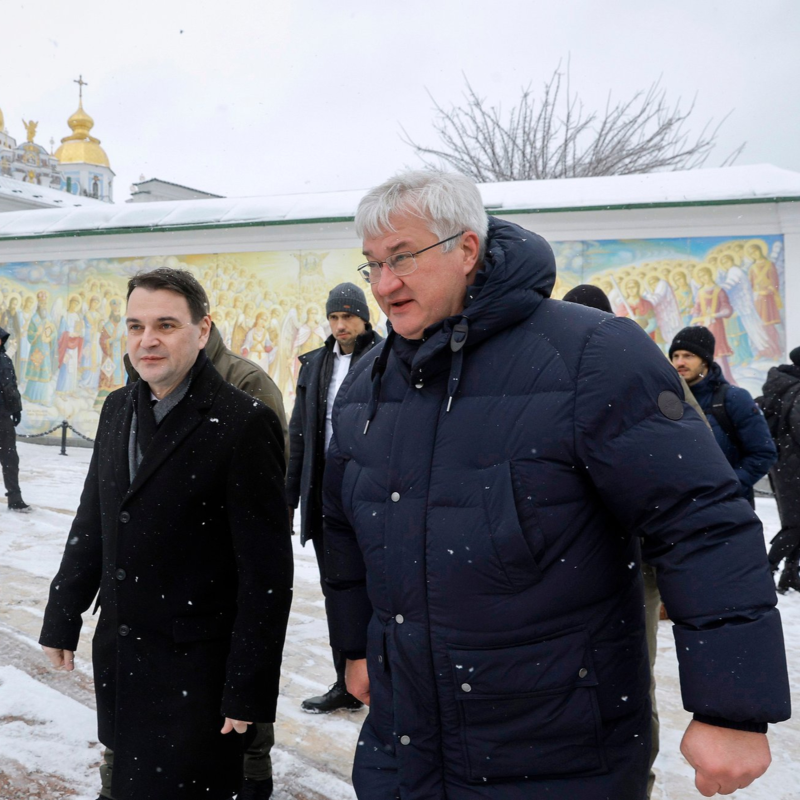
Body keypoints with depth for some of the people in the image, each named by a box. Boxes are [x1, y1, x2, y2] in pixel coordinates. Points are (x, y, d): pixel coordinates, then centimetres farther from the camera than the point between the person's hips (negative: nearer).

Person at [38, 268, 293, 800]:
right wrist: (63, 616, 15)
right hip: (117, 657, 7)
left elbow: (267, 571, -16)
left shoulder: (243, 423, -16)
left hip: (196, 669, -6)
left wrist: (248, 690, -15)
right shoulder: (119, 409, 6)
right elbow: (92, 522, 15)